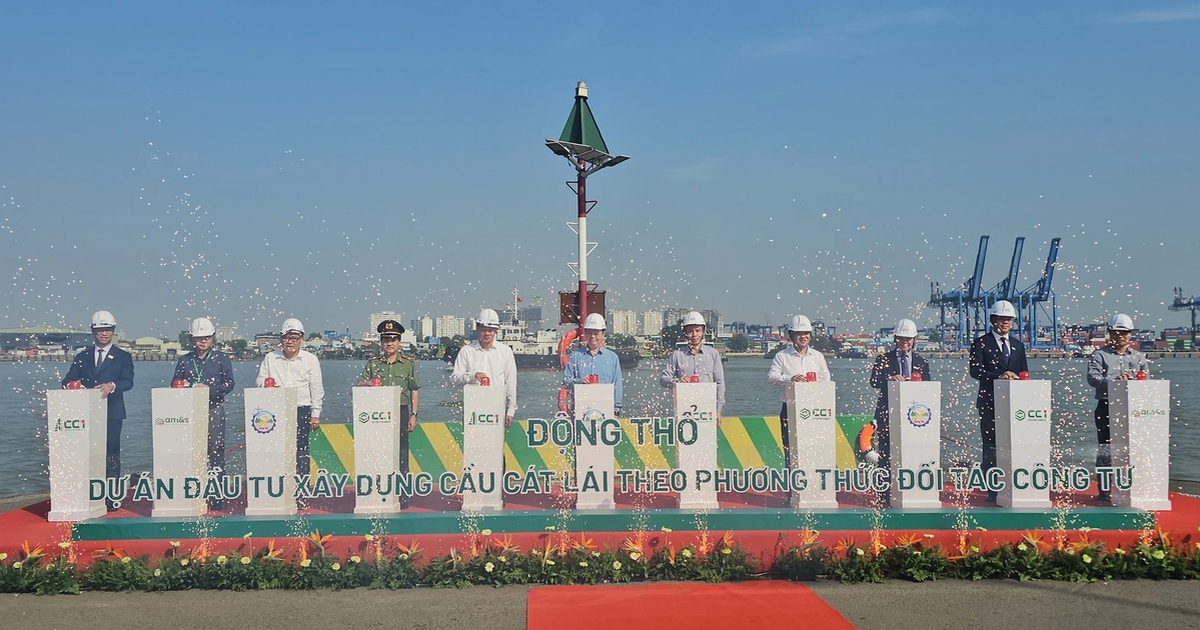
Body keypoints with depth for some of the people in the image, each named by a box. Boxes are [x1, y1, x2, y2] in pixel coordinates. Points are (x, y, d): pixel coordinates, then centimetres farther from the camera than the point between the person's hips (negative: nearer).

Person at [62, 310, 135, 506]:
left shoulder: (123, 357, 6)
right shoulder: (82, 357, 14)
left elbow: (128, 382, -7)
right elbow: (68, 380, 7)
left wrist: (112, 385, -29)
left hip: (112, 413, -2)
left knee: (111, 453, -2)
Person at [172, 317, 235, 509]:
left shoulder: (222, 359, 7)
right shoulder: (184, 361, 13)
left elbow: (229, 384, -2)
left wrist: (209, 389, -16)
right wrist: (183, 386, -10)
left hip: (214, 410, -2)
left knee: (215, 449, -4)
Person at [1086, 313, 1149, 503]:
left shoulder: (1139, 357, 14)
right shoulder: (1099, 355, 3)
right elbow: (1092, 377, -11)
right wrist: (1113, 381, -27)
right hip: (1106, 407, -3)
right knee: (1104, 449, -1)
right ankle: (1104, 491, 4)